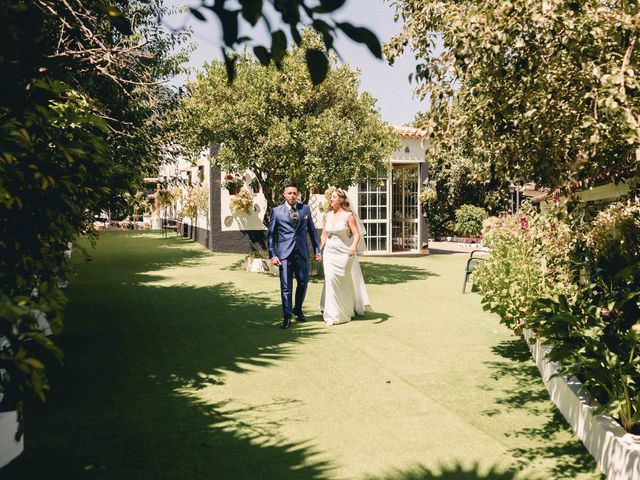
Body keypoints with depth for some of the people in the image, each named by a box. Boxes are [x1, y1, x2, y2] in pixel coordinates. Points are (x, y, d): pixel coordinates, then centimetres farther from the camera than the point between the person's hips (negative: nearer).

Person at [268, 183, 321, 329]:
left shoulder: (305, 209, 7)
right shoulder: (277, 211, 2)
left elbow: (312, 230, 13)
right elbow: (270, 234, 3)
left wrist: (317, 250, 9)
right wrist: (273, 255, -4)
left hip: (302, 252, 2)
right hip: (285, 253, -2)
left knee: (303, 283, 10)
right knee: (286, 287, -1)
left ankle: (298, 309, 32)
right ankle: (287, 317, 8)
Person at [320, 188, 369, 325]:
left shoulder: (348, 215, -8)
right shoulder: (327, 215, 6)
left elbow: (356, 234, -13)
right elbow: (323, 235, 11)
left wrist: (354, 246, -30)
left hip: (344, 253, -3)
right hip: (329, 253, 3)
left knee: (345, 283, 8)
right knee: (331, 280, -3)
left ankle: (347, 311, 25)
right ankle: (333, 314, 6)